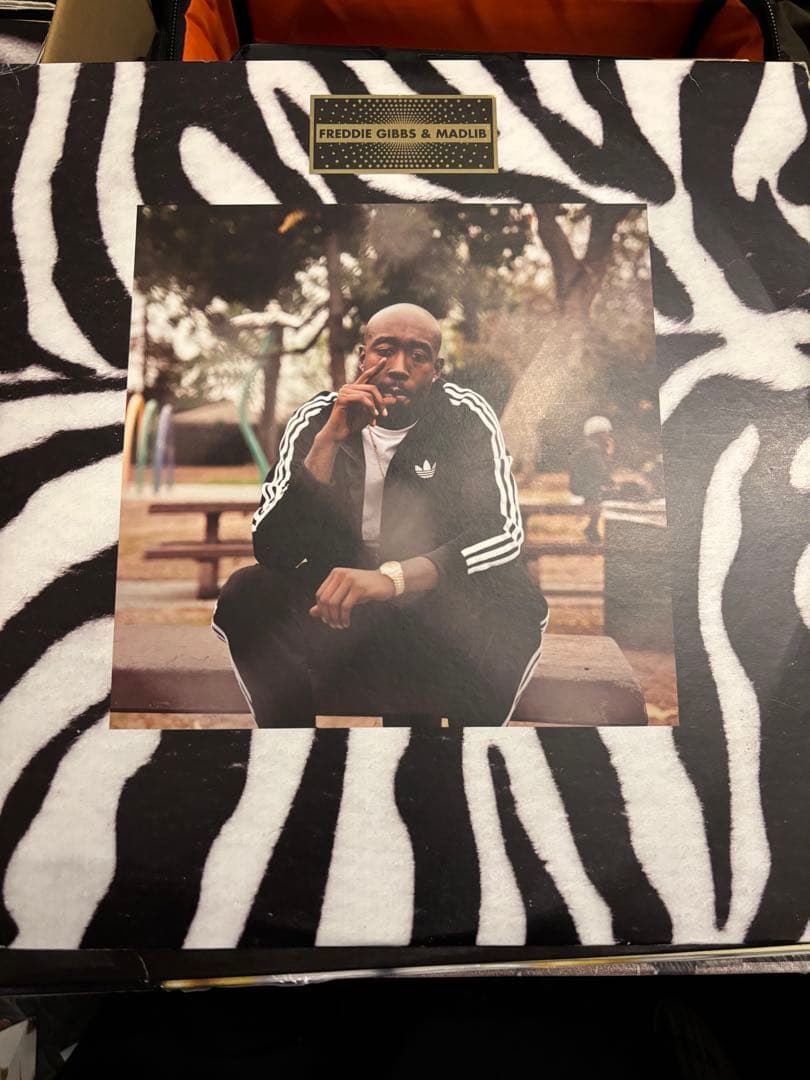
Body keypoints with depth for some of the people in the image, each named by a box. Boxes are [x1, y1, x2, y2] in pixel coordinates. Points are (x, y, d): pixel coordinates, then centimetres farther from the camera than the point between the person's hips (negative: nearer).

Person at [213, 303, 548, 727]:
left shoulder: (466, 416, -9)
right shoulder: (315, 419, -6)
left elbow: (503, 533, -20)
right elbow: (270, 549, -14)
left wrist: (394, 577, -36)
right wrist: (327, 442, -26)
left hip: (438, 602, 0)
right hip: (335, 601, 1)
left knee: (515, 601, -29)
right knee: (244, 593, -25)